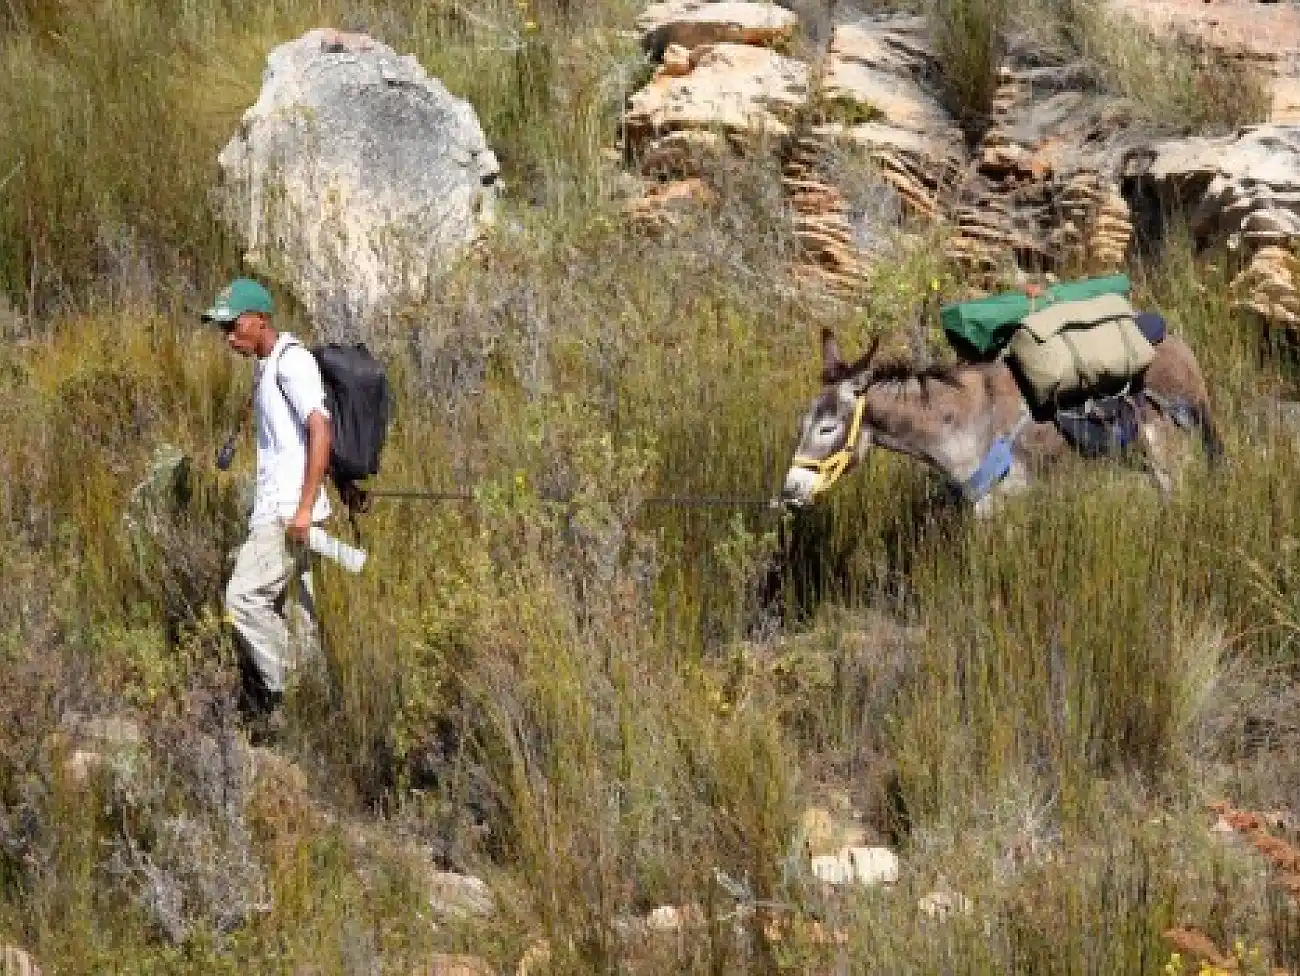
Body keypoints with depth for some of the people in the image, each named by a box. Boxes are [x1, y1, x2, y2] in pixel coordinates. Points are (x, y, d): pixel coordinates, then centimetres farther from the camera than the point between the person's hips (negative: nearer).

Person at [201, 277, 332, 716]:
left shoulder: (292, 361, -10)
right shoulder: (265, 367, 20)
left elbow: (320, 430, -19)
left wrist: (305, 507, -23)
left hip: (290, 512, -10)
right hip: (273, 512, 10)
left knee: (243, 597, -16)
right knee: (293, 611, 7)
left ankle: (285, 693, -12)